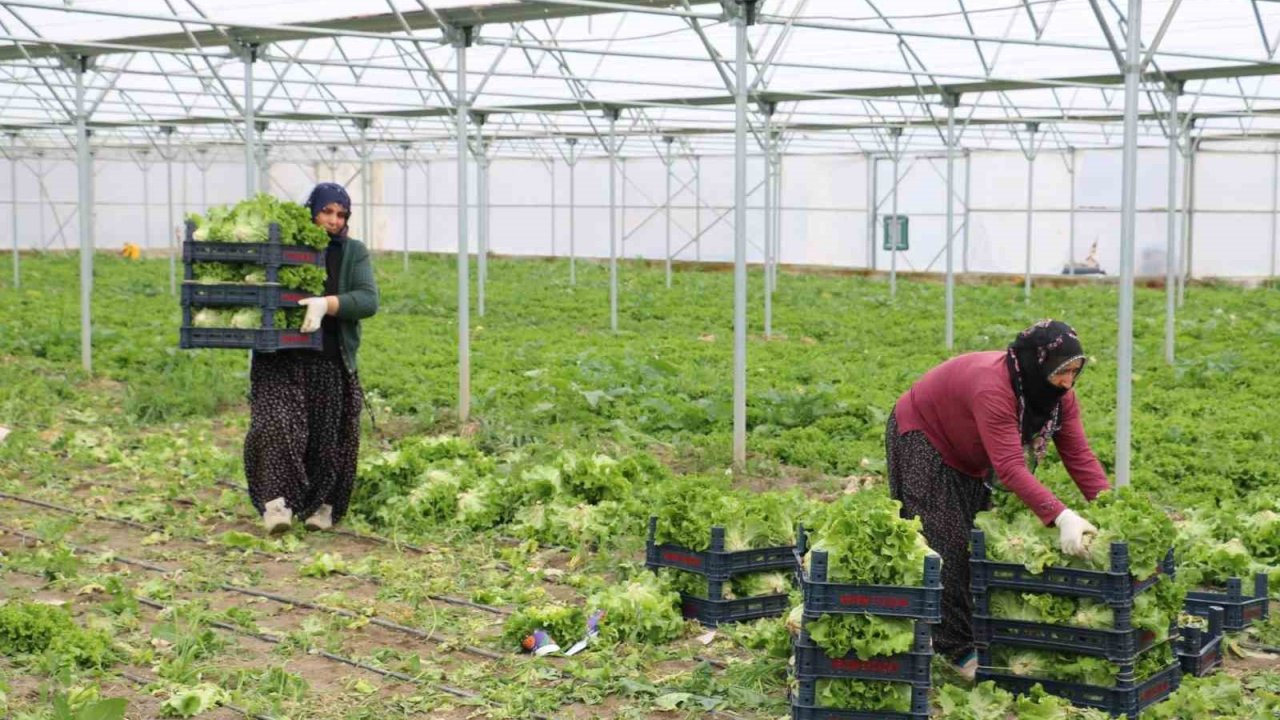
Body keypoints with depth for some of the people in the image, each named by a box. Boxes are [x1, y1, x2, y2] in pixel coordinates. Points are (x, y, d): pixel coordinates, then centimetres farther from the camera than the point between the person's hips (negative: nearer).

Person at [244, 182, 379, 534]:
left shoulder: (353, 253, 6)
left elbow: (368, 300, -9)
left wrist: (326, 304, -25)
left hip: (330, 363, 1)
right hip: (281, 359, -1)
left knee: (328, 438, 7)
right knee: (278, 425, -18)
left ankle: (323, 505, 24)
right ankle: (276, 502, -18)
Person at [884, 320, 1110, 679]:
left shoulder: (1060, 393, -16)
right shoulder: (992, 387, -41)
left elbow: (1080, 455, -17)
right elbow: (1010, 468, -46)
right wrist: (1061, 516, -53)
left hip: (969, 454, 8)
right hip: (923, 439, -8)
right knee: (948, 544, -10)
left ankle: (981, 634, 18)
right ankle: (958, 649, -6)